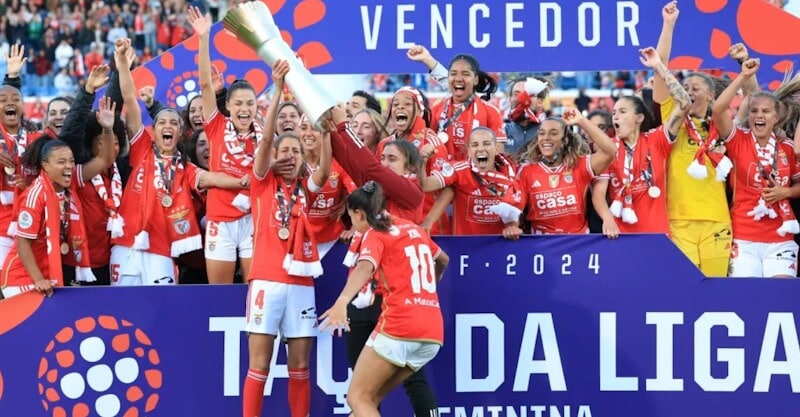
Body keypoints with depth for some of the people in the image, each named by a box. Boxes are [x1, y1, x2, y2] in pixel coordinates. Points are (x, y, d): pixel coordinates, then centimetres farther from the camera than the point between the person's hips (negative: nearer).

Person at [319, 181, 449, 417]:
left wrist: (342, 301, -42)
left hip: (399, 328, -7)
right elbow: (443, 260, 38)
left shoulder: (375, 235, -1)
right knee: (370, 398, 15)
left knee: (358, 398, -1)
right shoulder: (414, 229, 20)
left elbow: (365, 267, -24)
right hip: (433, 335, 7)